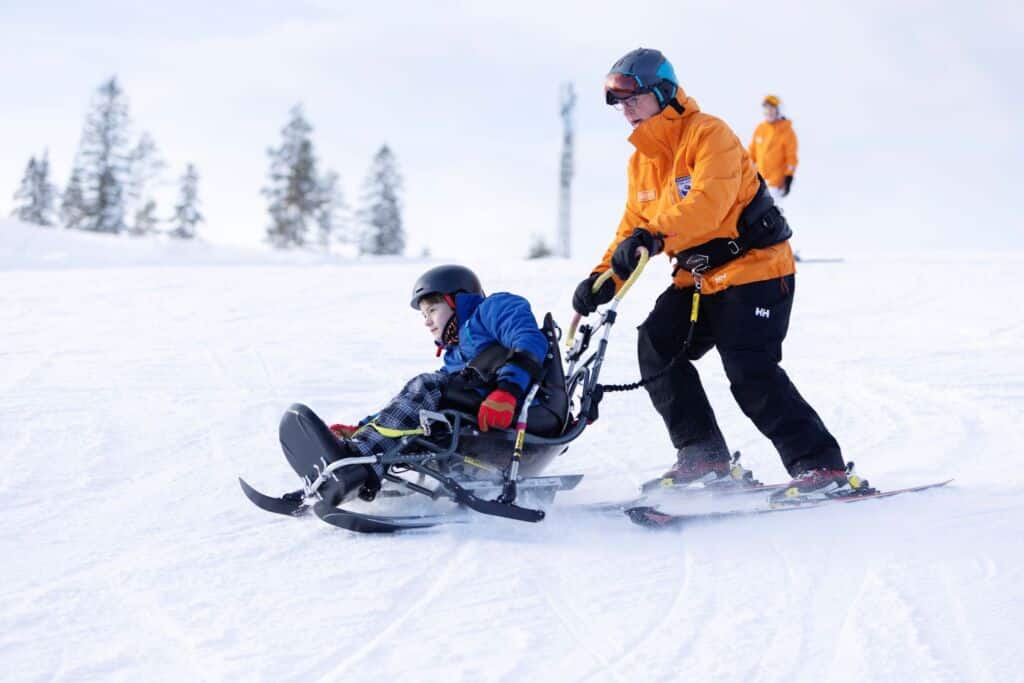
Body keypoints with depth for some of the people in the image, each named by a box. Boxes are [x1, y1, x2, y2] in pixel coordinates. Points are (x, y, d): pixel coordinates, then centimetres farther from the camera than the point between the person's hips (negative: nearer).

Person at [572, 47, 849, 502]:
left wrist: (654, 236, -44)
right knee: (657, 348, -2)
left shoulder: (708, 134, -16)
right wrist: (600, 283, 0)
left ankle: (823, 467, -10)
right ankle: (704, 456, 6)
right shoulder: (642, 161, 11)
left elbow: (709, 200, -32)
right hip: (700, 279, 9)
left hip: (755, 269, -9)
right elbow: (632, 228, 13)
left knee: (750, 373, -17)